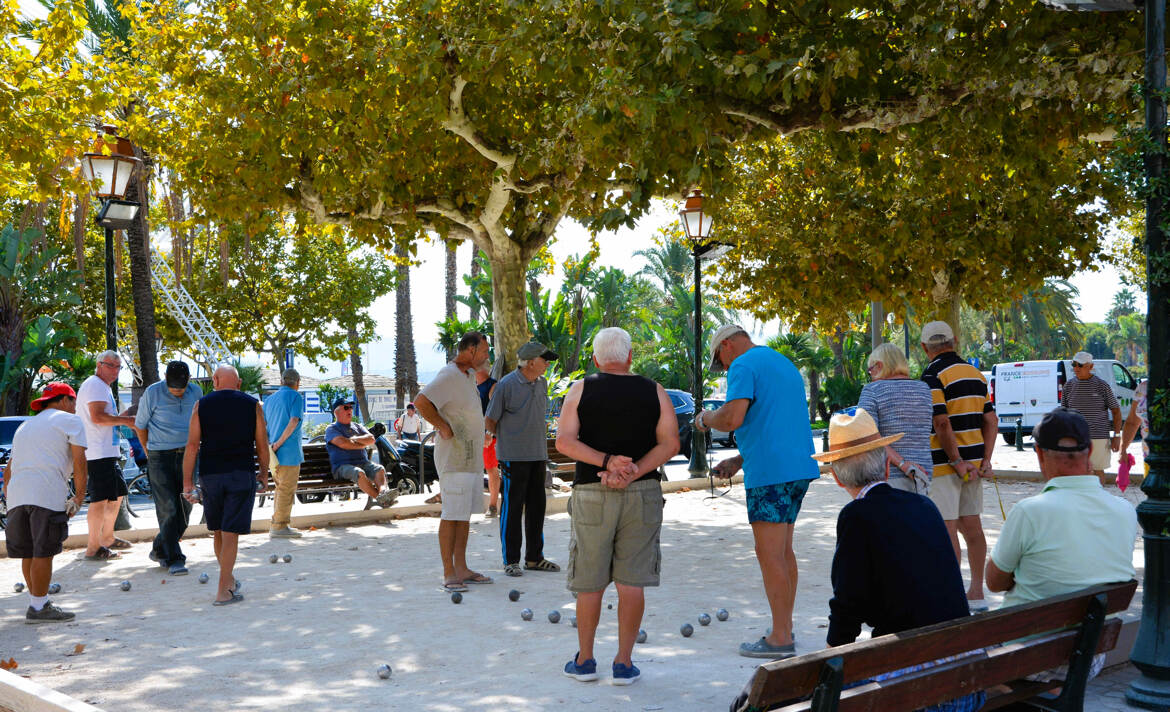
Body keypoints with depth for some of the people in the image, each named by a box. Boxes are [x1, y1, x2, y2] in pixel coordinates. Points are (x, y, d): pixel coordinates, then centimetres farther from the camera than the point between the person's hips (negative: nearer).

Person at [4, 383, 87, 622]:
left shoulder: (25, 426, 31)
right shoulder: (70, 421, 9)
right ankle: (38, 608, -2)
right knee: (44, 552, -4)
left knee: (28, 553, 13)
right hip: (48, 494, -7)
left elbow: (9, 468, 29)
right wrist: (79, 497, 1)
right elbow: (79, 461, -1)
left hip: (17, 494, 7)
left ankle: (38, 601, 23)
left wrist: (7, 494, 34)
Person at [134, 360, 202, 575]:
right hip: (160, 458, -4)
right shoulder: (152, 393, -9)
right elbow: (140, 426, 3)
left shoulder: (196, 392, 3)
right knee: (168, 509, -8)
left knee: (185, 506, 6)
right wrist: (149, 452, 10)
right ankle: (173, 559, -3)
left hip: (186, 455, 4)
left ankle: (160, 549, 23)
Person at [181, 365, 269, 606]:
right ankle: (223, 592, -4)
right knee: (230, 533, -2)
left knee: (218, 531, 17)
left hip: (210, 474, 2)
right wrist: (264, 473, 17)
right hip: (241, 473, -2)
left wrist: (187, 482, 0)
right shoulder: (252, 405, 3)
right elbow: (262, 444, 4)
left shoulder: (202, 405, 3)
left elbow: (192, 445, -2)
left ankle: (229, 579, 31)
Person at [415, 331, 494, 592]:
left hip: (472, 456, 10)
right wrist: (443, 427, -18)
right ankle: (449, 574, -3)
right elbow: (421, 402, -27)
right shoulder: (449, 375, -14)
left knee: (465, 514, 10)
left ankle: (461, 569, 15)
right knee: (451, 515, -7)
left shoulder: (468, 374, 16)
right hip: (454, 456, -10)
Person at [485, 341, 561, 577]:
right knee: (512, 508, -2)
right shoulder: (506, 385, -11)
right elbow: (489, 420, -5)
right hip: (513, 457, -7)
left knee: (536, 507, 11)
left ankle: (534, 557, 20)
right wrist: (501, 438, 3)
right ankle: (511, 560, 5)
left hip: (538, 455, 7)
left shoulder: (542, 384, 11)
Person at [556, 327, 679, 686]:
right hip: (643, 495, 1)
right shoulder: (654, 392, 3)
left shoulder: (582, 389, 1)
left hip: (592, 495, -1)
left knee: (589, 582, 9)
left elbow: (564, 441, -12)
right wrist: (632, 474, -16)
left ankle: (584, 660, 18)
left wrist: (608, 462, -19)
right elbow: (670, 443, -8)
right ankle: (624, 663, 6)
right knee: (631, 582, 4)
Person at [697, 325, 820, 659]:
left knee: (770, 555, -5)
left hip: (770, 473, -9)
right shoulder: (785, 364, 22)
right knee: (783, 551, 16)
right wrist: (739, 460, 26)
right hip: (799, 468, 9)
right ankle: (785, 628, 21)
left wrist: (705, 419, 1)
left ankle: (781, 640, -2)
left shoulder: (743, 366, -6)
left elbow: (733, 418, -20)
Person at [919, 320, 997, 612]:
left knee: (947, 530, -4)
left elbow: (942, 423, -21)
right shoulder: (975, 373, 12)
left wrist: (957, 462, -17)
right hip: (973, 463, 8)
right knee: (971, 526, 13)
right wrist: (985, 460, 4)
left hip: (945, 464, -8)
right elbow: (991, 420, 9)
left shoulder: (932, 375, -12)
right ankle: (976, 593, 20)